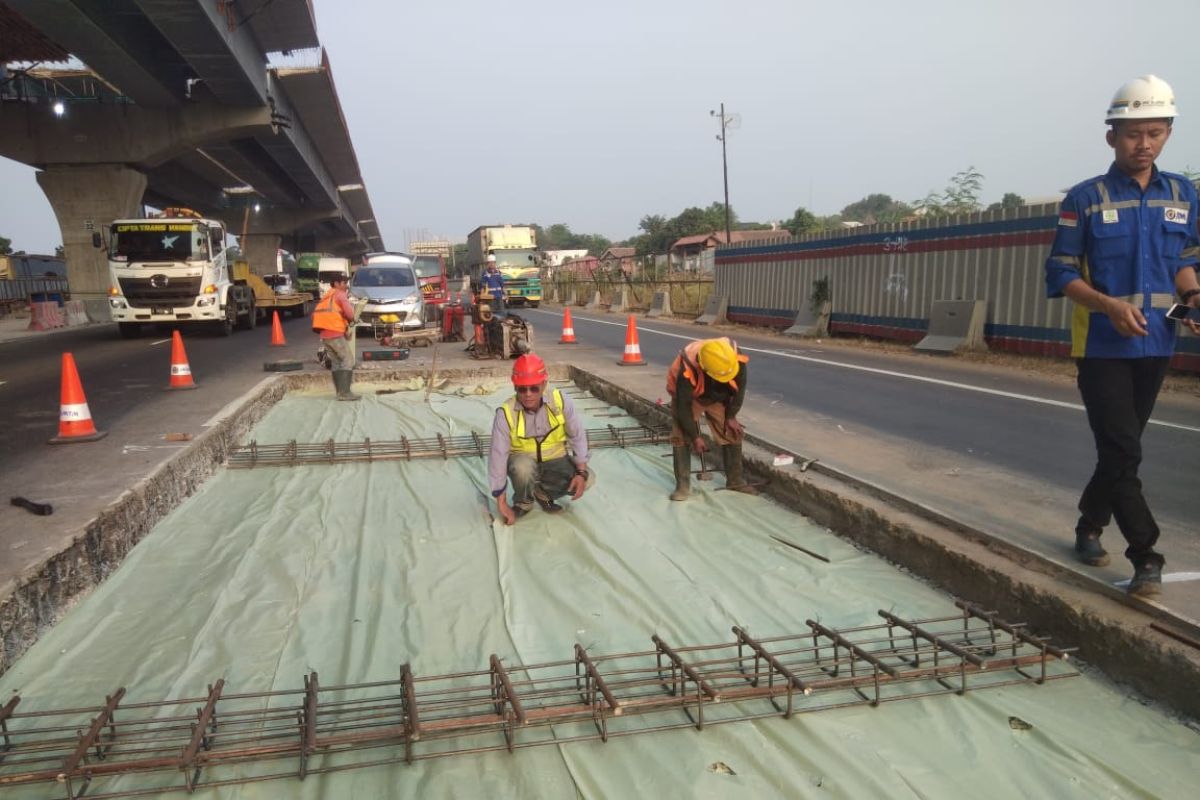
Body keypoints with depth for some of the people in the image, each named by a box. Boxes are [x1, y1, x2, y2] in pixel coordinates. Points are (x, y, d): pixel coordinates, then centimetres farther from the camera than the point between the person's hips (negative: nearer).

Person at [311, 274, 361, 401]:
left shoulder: (326, 297, 24)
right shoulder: (340, 295, -2)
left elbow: (315, 314, 22)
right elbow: (349, 313, -16)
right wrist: (350, 320, 7)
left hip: (324, 335, 8)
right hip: (336, 334, -8)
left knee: (335, 362, 13)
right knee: (348, 361, -7)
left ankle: (340, 392, 11)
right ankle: (345, 392, -15)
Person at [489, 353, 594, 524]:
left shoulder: (560, 401, -19)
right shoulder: (506, 413, -24)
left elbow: (577, 436, -7)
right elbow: (498, 456, -22)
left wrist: (581, 472, -16)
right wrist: (501, 503, -21)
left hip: (555, 460, 3)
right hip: (523, 459, -2)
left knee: (587, 479, -20)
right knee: (523, 467, -37)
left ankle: (542, 493, 6)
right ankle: (523, 503, -3)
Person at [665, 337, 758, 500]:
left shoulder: (735, 358, -33)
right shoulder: (687, 371, -43)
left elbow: (739, 386, -14)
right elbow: (684, 406, -31)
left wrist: (731, 416, -9)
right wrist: (695, 437, -24)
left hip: (718, 397, 3)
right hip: (688, 397, -3)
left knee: (733, 434, 1)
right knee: (681, 438, -14)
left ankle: (735, 480, 15)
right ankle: (683, 485, -4)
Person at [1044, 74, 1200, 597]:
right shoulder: (1085, 199, -5)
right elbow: (1061, 272, -6)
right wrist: (1110, 304, -21)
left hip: (1156, 344, 5)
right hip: (1102, 345, -4)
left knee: (1120, 449, 15)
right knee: (1123, 452, -8)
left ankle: (1089, 526, 33)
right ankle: (1146, 559, -4)